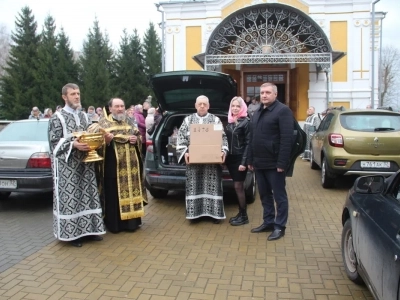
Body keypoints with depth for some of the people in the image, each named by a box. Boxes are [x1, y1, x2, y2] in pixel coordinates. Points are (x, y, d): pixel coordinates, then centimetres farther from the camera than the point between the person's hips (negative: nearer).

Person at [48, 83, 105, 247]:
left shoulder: (84, 116, 13)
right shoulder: (57, 118, -5)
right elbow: (54, 142, -10)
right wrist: (73, 145, -23)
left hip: (85, 163, 6)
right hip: (66, 165, -6)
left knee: (87, 194, 8)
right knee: (69, 197, -2)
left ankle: (87, 229, 19)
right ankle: (71, 232, 9)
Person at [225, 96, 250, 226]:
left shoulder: (246, 122, -9)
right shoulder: (229, 122, 12)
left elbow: (248, 143, -14)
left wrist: (244, 162, -19)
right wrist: (225, 156, 7)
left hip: (240, 158, -7)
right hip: (231, 158, 7)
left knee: (238, 187, -3)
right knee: (237, 187, 12)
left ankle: (244, 216, 8)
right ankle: (240, 213, 22)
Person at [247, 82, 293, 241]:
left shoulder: (283, 110, -9)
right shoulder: (257, 113, 17)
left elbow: (286, 138, -17)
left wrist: (282, 163, -21)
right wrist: (251, 160, 14)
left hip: (274, 163, -8)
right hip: (259, 163, 8)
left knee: (279, 196, 4)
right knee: (264, 195, 15)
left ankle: (279, 226, 13)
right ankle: (268, 222, 28)